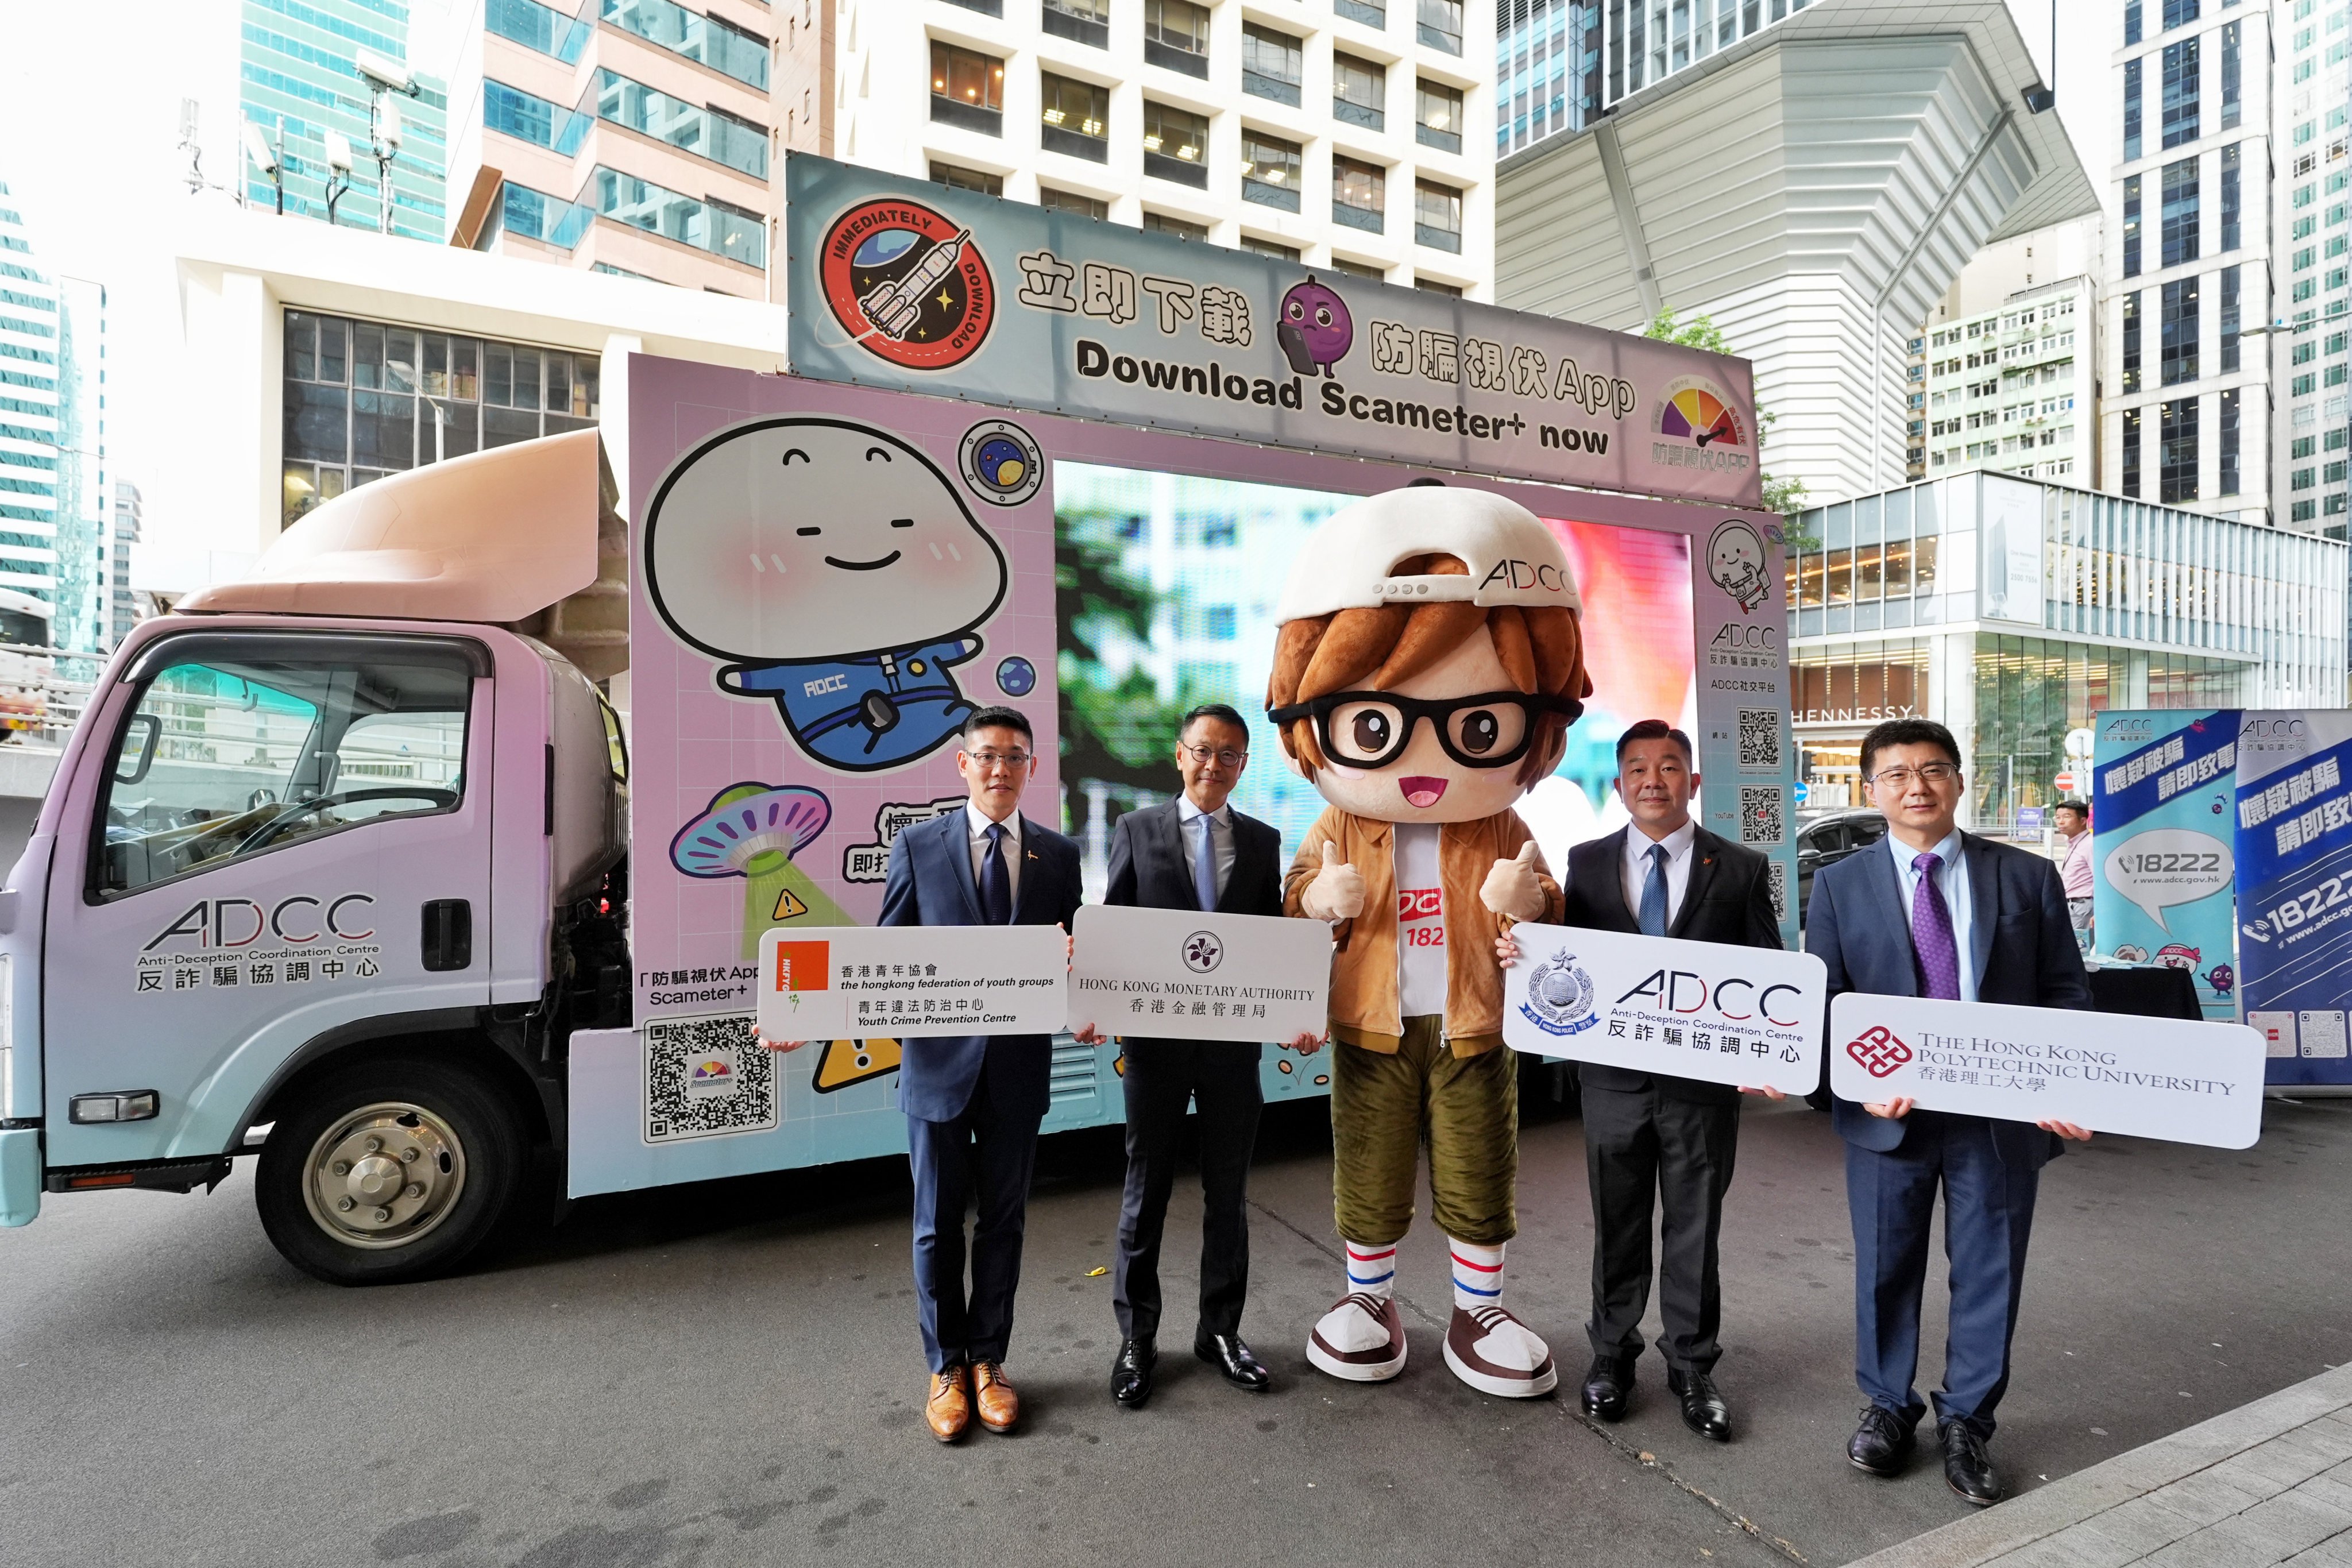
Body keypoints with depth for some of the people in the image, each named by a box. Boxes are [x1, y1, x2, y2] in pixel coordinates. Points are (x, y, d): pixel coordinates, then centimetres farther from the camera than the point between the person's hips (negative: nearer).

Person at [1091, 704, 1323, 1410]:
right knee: (1145, 1193, 10)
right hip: (1156, 1039, -2)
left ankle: (1221, 1330, 32)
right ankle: (1136, 1339, 26)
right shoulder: (1137, 830, 1)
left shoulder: (1263, 842, 6)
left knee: (1228, 1193, 14)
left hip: (1235, 1041, 2)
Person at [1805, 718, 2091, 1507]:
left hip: (2004, 1113, 1)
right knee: (1885, 1267, 13)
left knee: (1989, 1271, 11)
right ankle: (1887, 1406, 34)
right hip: (1889, 1113, 0)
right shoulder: (1839, 885, -1)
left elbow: (2066, 993, 3)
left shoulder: (2028, 876, 2)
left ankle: (1966, 1421, 31)